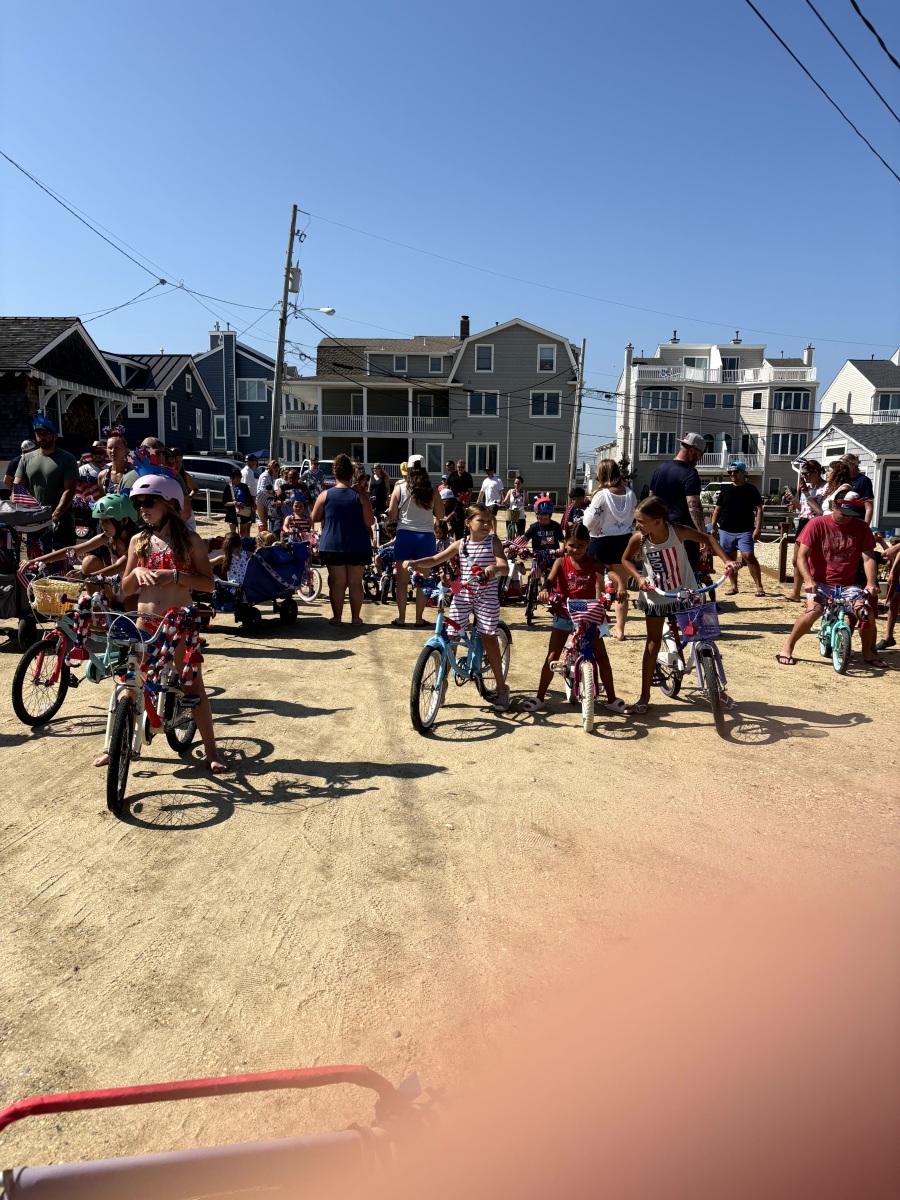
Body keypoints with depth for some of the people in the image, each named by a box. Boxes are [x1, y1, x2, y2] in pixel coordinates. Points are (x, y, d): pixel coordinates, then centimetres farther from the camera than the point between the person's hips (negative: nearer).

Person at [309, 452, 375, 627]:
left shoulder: (325, 494, -3)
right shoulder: (360, 495, -6)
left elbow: (314, 519, 4)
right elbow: (370, 522, -9)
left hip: (333, 546, 0)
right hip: (358, 546, 0)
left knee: (337, 582, 6)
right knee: (355, 582, 7)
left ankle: (337, 617, 11)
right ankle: (355, 617, 12)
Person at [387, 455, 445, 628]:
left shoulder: (399, 489, -4)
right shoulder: (431, 491, -1)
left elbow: (392, 516, -2)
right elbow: (440, 515, 4)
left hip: (405, 535, -1)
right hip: (426, 536, 1)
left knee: (402, 580, 10)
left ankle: (401, 618, 12)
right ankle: (419, 618, 13)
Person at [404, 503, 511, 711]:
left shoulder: (493, 542, -3)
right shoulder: (461, 544, 5)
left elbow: (505, 567, -17)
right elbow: (435, 559, 7)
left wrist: (495, 567, -41)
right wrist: (414, 562, -10)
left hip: (487, 596, -3)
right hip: (463, 594, 3)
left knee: (489, 639, 0)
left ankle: (501, 688, 13)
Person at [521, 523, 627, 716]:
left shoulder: (594, 565, -6)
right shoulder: (561, 563, -4)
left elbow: (598, 588, -17)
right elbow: (550, 580, -20)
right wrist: (545, 591, -44)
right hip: (564, 614, 0)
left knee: (603, 657, -1)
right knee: (551, 658, 0)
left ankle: (611, 699, 13)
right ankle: (540, 697, 13)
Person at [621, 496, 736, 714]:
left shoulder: (678, 532, -22)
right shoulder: (638, 539, -19)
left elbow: (708, 538, -6)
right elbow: (626, 559, 1)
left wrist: (726, 560, -16)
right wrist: (638, 577, -15)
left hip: (686, 593, 0)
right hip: (656, 597, 0)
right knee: (653, 642, 4)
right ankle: (644, 696, 11)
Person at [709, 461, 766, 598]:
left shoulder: (751, 489, 0)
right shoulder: (725, 489, 10)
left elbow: (759, 509, -2)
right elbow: (717, 509, 14)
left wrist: (758, 528, -11)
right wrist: (713, 527, 6)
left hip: (745, 531, -4)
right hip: (725, 531, 4)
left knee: (748, 556, -15)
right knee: (730, 559, 8)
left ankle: (759, 586, -7)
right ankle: (734, 586, 18)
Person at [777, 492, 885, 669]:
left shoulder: (861, 527, 1)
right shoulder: (817, 524, -7)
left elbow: (868, 558, -2)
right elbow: (802, 556, -11)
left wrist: (871, 583, -17)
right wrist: (808, 580, -26)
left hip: (847, 585, 3)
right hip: (820, 583, -3)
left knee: (866, 611, -20)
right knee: (814, 609, -32)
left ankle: (868, 651, 8)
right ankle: (787, 648, -13)